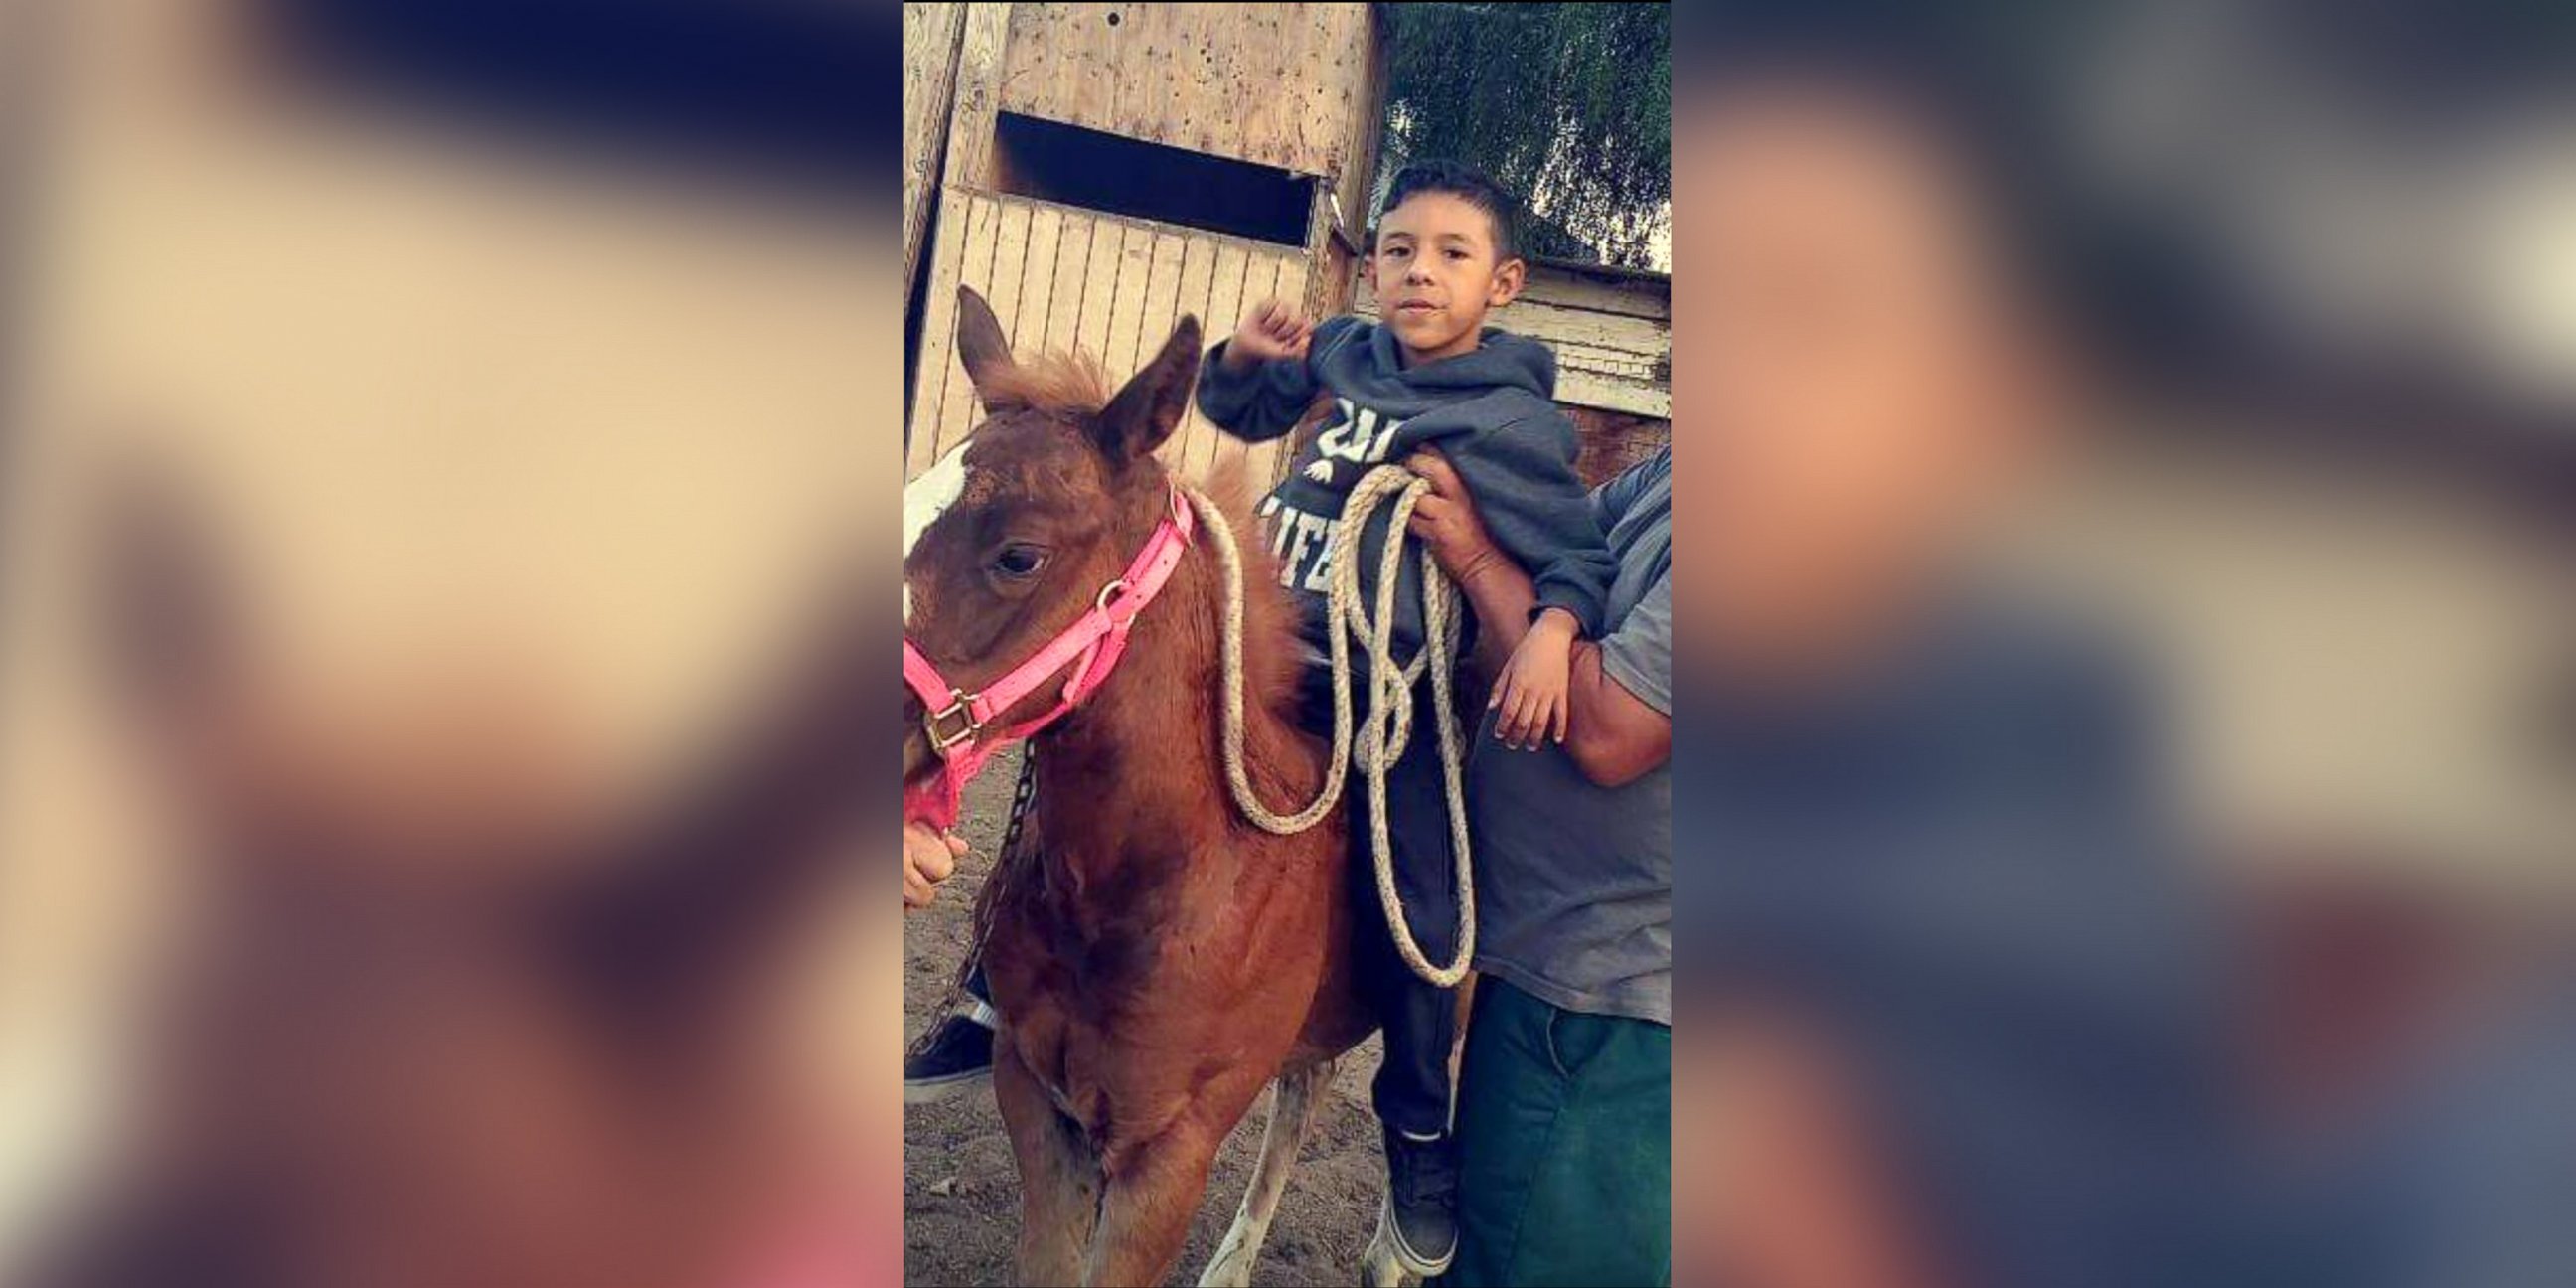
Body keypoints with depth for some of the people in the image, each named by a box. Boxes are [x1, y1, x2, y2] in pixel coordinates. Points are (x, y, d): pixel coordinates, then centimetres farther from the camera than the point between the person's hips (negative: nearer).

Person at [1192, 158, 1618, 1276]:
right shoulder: (1344, 354, 4)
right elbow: (1241, 412, 20)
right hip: (1270, 646, 5)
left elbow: (1577, 553, -11)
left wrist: (1553, 623, -32)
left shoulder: (1514, 421, -11)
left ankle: (1420, 1140, 24)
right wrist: (1245, 354, -2)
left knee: (1412, 924, -1)